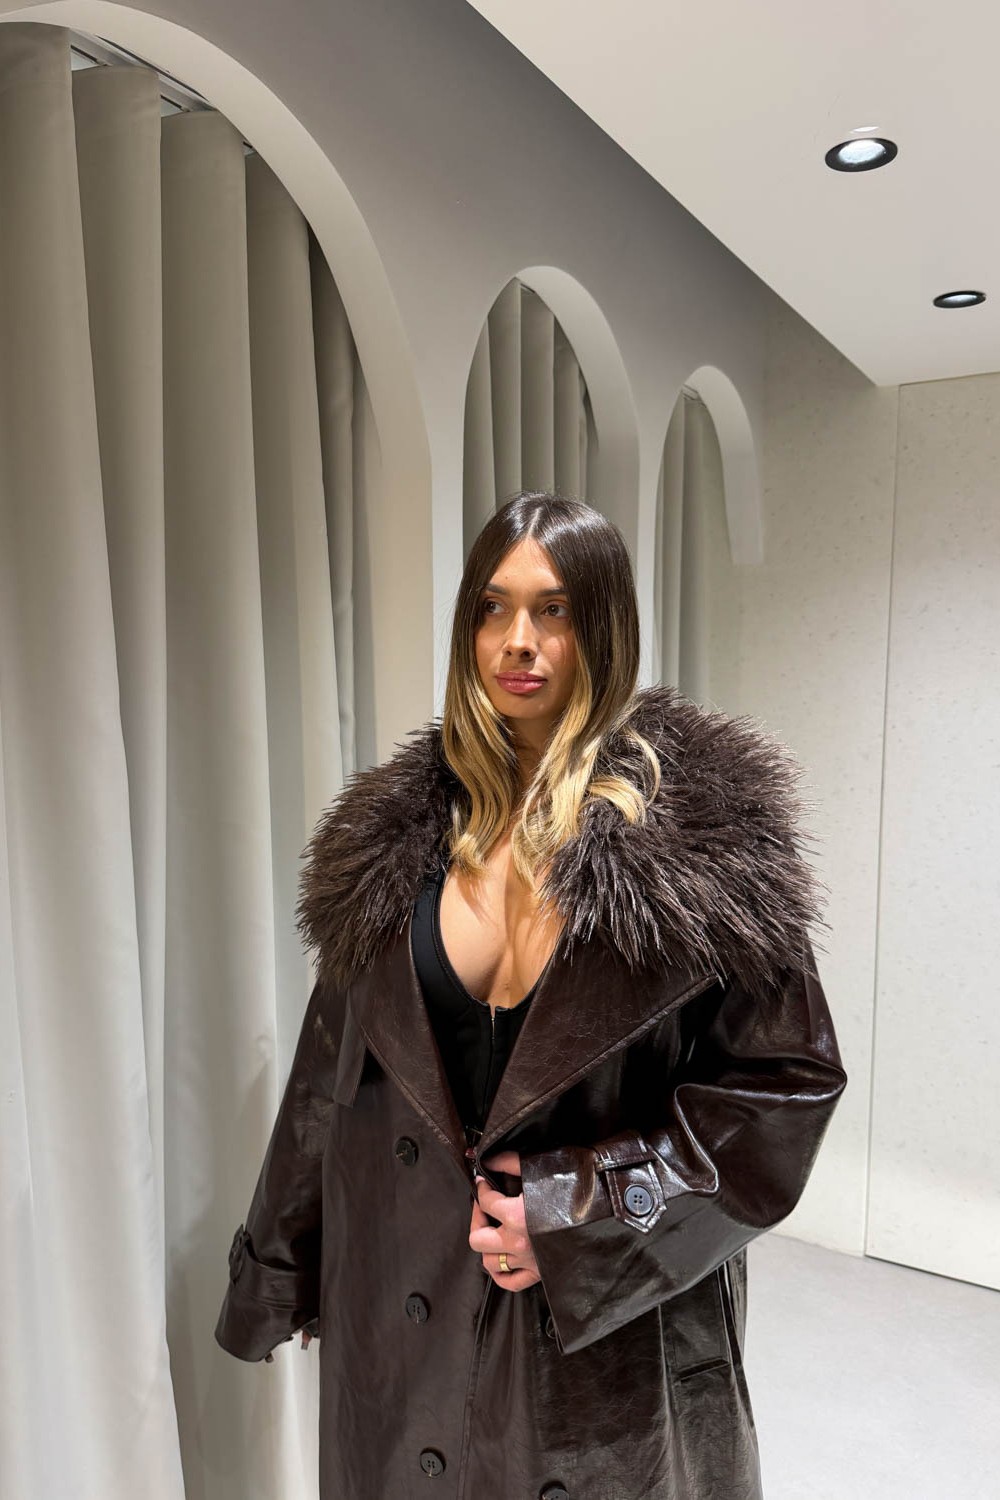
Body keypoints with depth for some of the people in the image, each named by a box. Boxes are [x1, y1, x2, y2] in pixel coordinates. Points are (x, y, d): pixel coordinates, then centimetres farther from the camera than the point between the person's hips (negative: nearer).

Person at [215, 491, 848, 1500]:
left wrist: (581, 1210, -16)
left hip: (613, 1319, -2)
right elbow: (337, 1063, 5)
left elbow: (786, 1076, -11)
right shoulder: (406, 829, -3)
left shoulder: (698, 825, -14)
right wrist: (279, 1274, 11)